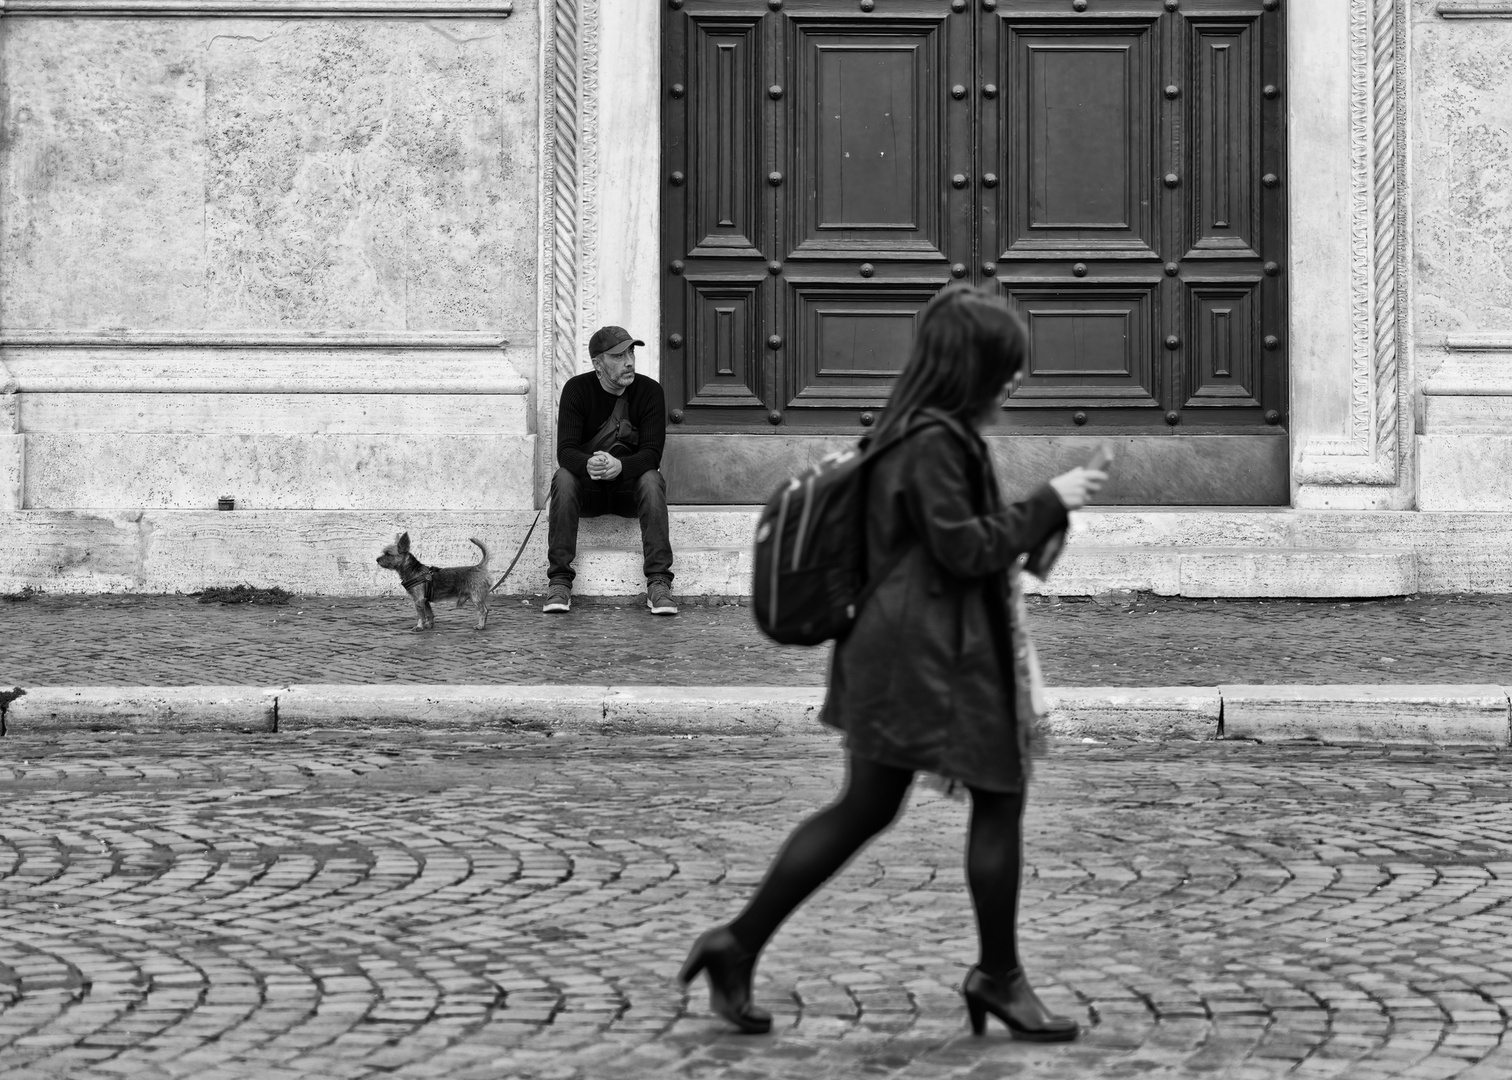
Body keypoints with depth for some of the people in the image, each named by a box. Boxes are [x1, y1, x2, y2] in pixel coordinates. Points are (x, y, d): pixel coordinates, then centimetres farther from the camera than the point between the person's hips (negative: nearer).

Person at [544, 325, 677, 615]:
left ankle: (658, 583, -36)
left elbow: (652, 453, -16)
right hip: (587, 491, 0)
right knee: (563, 478, -31)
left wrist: (620, 466, -38)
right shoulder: (577, 389, -8)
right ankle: (559, 581, -32)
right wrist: (589, 464, -42)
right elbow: (565, 451, -18)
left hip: (630, 488, 0)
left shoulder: (649, 390, -8)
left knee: (652, 480, -31)